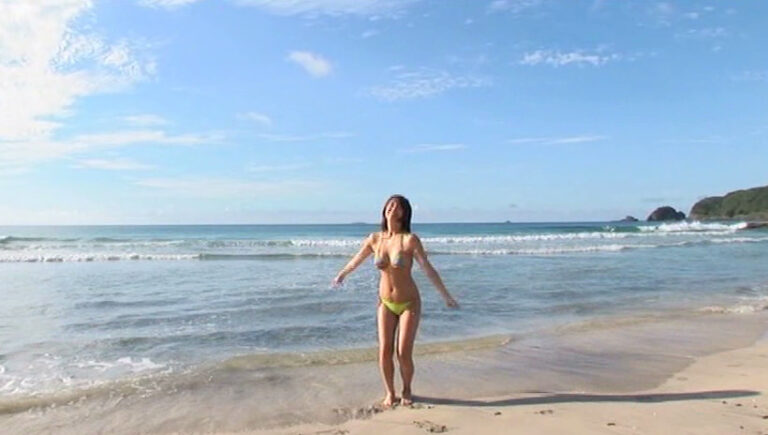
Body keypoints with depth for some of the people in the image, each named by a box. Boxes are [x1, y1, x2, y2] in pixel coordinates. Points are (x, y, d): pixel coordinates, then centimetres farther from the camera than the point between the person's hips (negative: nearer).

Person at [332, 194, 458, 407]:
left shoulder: (410, 239, -17)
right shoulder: (375, 239, -4)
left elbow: (428, 269, -18)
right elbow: (356, 260, 13)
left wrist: (446, 296, -20)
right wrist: (341, 275, 27)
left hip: (409, 303, -3)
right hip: (385, 303, 3)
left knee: (404, 354, -3)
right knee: (384, 351, -2)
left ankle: (406, 390, 26)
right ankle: (390, 393, 22)